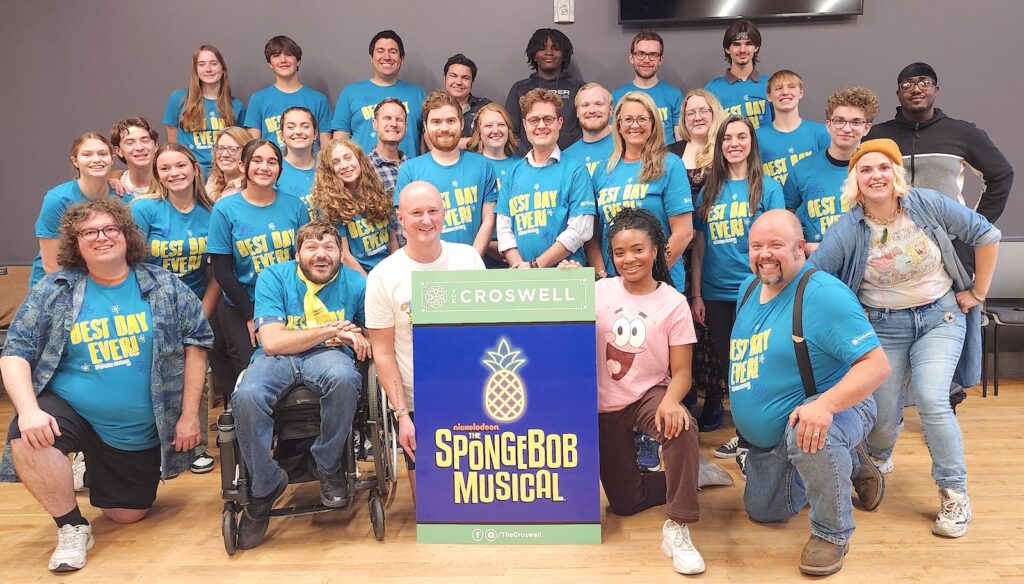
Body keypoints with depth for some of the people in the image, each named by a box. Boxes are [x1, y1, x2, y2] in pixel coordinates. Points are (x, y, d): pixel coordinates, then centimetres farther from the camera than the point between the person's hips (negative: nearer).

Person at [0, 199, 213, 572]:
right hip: (71, 412, -1)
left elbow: (196, 342, -3)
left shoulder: (164, 286, -5)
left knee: (128, 516, 9)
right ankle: (72, 527, -9)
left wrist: (189, 415, -7)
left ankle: (99, 473, 46)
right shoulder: (53, 291, -5)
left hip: (141, 430, 1)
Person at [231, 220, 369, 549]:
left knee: (344, 377, -38)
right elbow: (272, 342, -10)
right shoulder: (274, 277, -1)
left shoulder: (355, 284, 3)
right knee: (246, 397, -33)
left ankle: (329, 465, -10)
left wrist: (357, 336, -14)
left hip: (327, 355, 0)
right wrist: (332, 330, -14)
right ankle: (265, 487, -9)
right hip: (277, 358, 0)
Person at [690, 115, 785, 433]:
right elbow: (700, 246, 9)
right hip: (715, 294, 3)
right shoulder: (709, 190, 9)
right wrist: (696, 295, 6)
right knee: (722, 361, 14)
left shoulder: (768, 187, 0)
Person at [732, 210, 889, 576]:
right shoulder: (749, 288, 0)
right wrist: (746, 415, 9)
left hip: (835, 410, -8)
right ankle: (850, 466, 39)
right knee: (763, 511, 21)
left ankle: (832, 533, -16)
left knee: (806, 436, -43)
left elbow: (877, 364, -31)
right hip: (767, 435, 8)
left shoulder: (823, 295, -26)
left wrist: (825, 405, -45)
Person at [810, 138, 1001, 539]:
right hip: (884, 326, 1)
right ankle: (878, 460, 41)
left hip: (941, 316, 0)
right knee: (885, 414, 2)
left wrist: (978, 291, 0)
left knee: (930, 399, -19)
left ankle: (955, 494, 0)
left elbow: (986, 235, -1)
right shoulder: (847, 231, -12)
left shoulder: (927, 204, -10)